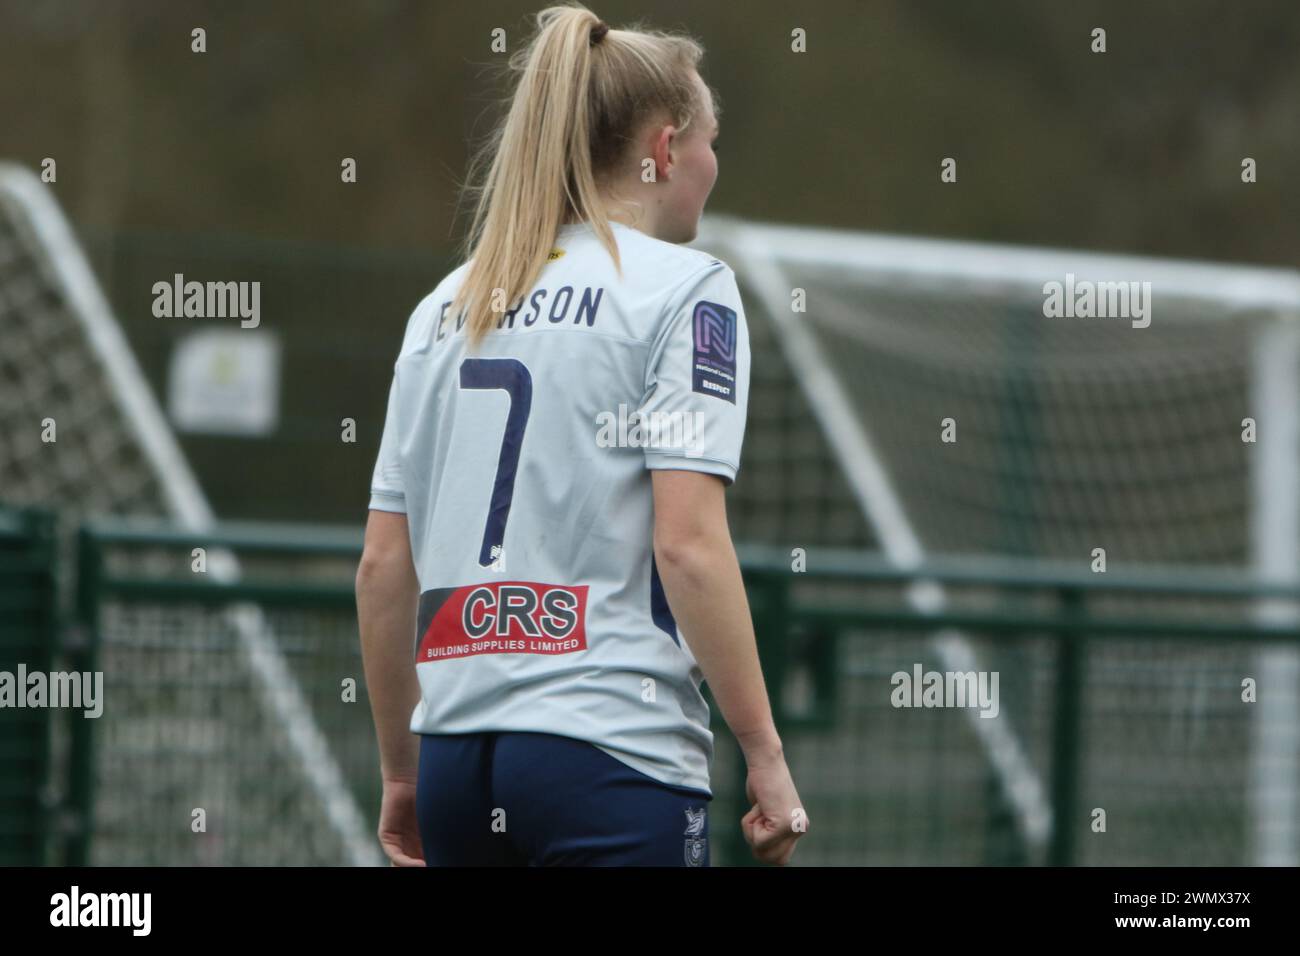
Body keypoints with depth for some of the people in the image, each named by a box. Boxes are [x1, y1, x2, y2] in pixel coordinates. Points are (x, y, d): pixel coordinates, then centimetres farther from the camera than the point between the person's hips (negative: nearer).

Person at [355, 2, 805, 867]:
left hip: (458, 758, 6)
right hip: (610, 753, -6)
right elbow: (688, 544, -12)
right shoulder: (682, 290, -3)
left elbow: (383, 568, 14)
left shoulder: (447, 307, 15)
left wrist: (401, 771, 21)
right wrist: (765, 754, -8)